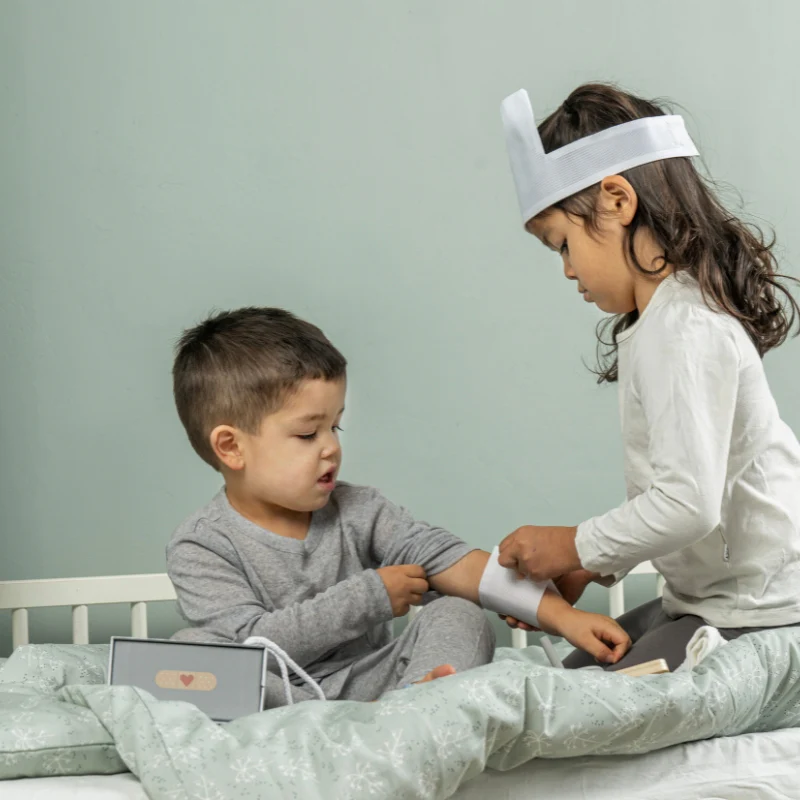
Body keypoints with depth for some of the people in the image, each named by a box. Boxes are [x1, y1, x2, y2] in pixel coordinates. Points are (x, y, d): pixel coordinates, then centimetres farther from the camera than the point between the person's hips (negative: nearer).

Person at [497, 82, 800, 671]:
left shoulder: (685, 329, -22)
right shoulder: (669, 317, 11)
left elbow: (688, 502, -29)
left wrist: (575, 547, -14)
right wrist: (592, 566, 9)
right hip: (707, 599, 10)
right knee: (575, 674, 14)